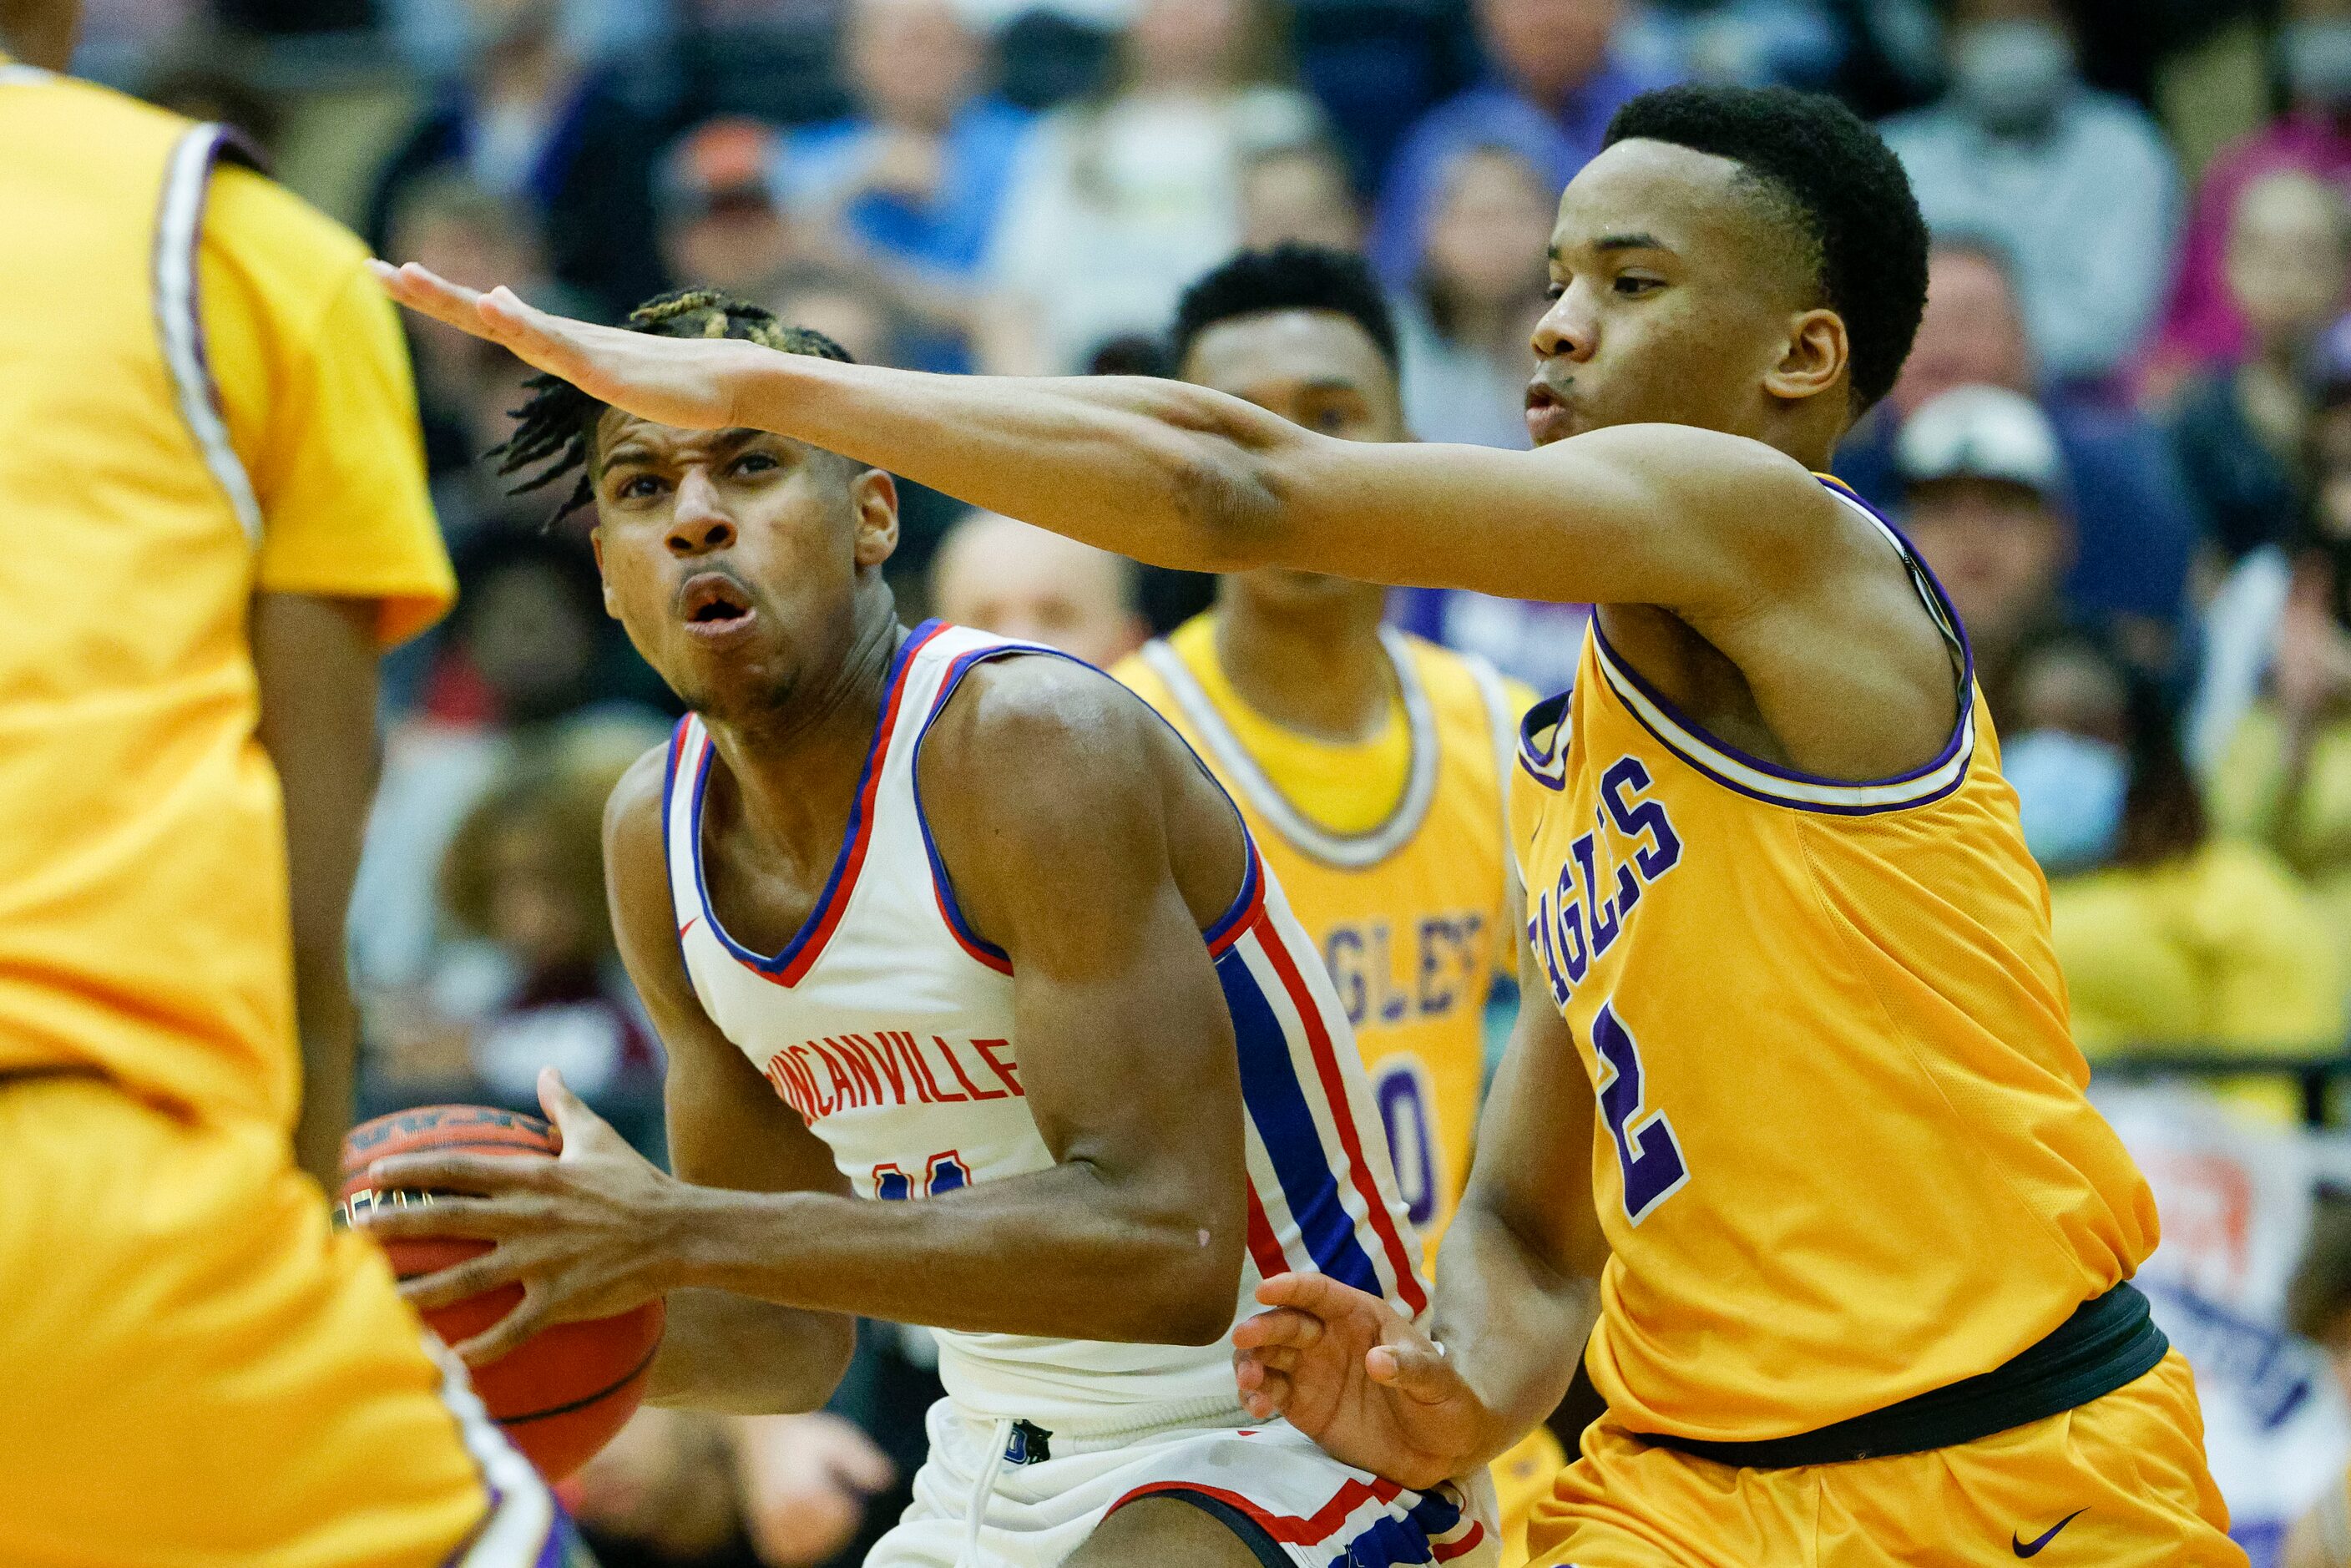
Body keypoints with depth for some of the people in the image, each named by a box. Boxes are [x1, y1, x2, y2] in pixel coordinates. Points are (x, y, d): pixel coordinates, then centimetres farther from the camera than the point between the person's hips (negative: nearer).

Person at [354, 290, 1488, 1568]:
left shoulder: (1032, 743, -20)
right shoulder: (657, 837, 2)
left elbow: (1168, 1245, -30)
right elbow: (792, 1334, 10)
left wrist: (678, 1232, -33)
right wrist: (556, 1311, -11)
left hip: (1272, 1457, -7)